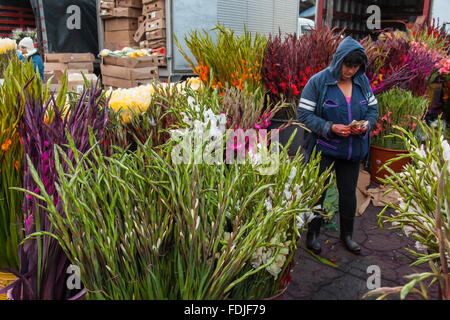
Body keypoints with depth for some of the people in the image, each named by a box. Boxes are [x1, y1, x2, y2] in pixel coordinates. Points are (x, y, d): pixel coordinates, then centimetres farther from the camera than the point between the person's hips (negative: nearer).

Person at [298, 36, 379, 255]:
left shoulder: (362, 82, 3)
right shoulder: (318, 81, -11)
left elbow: (373, 109, 13)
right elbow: (304, 114, -12)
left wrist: (366, 124, -9)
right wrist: (330, 128, -22)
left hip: (352, 151, 4)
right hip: (323, 150, -4)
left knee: (349, 193, 14)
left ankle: (347, 234, 34)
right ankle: (312, 234, 26)